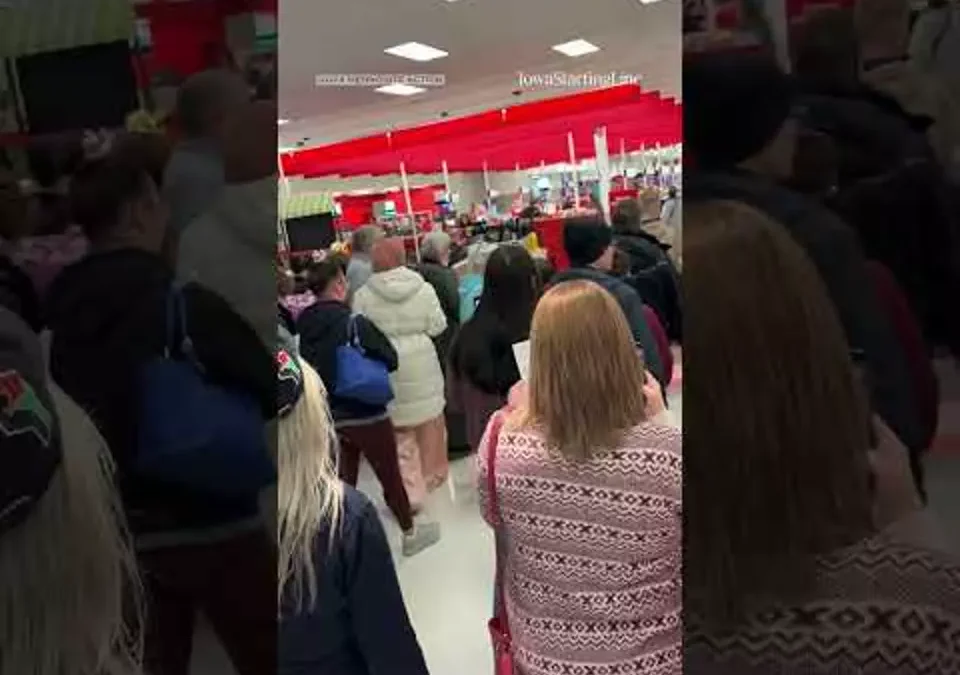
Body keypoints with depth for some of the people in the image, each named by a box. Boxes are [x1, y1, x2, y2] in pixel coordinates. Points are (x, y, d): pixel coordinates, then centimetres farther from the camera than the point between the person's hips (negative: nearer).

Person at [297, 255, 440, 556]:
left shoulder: (304, 325, -4)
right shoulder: (356, 323, -23)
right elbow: (391, 359, -14)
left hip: (329, 415, 6)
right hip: (366, 414, -5)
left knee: (344, 479, 19)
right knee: (390, 476, 11)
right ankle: (410, 532, 27)